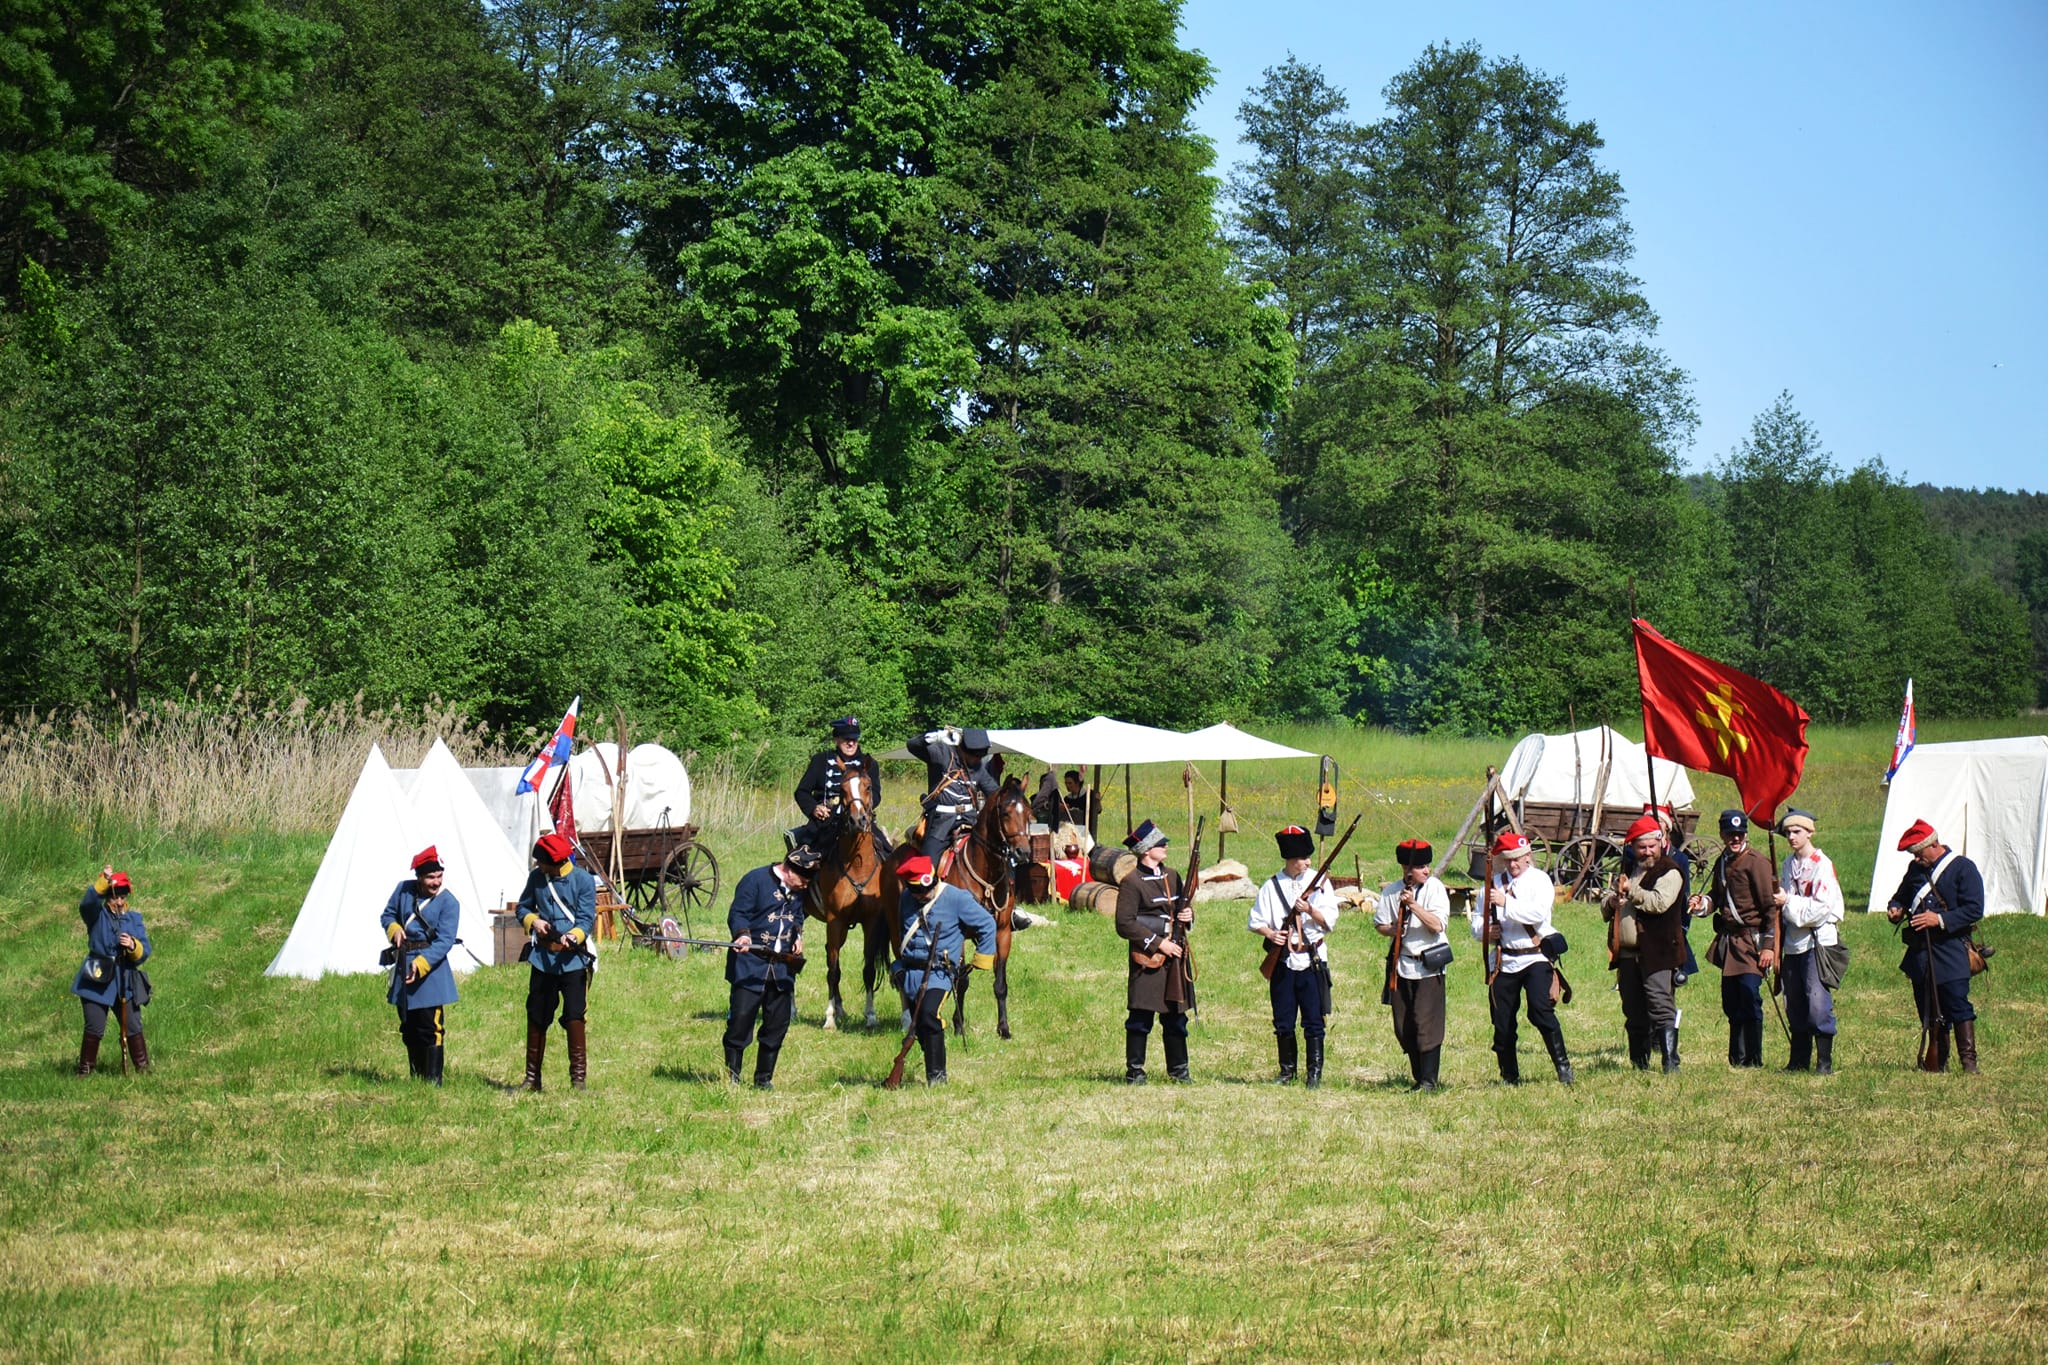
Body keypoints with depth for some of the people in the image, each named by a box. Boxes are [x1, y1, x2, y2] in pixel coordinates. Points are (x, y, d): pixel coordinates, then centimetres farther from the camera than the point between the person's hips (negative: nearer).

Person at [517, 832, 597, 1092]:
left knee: (574, 1017, -10)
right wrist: (533, 921, -7)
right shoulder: (536, 877, 3)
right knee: (536, 1018, 9)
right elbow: (523, 906, 15)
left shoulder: (583, 880, -9)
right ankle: (532, 1078, 20)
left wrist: (573, 936, -30)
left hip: (573, 958, -4)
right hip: (543, 957, 4)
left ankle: (578, 1078, -1)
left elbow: (586, 919, -10)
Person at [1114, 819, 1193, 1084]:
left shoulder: (1172, 876, 14)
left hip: (1175, 956, 7)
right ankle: (1134, 1071, 4)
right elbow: (1125, 925, -13)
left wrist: (1188, 916, 2)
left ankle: (1178, 1069, 20)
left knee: (1176, 1017, 12)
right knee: (1141, 1019, -2)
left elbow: (1182, 908, 27)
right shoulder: (1131, 883, -9)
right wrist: (1158, 943, -16)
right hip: (1148, 959, -7)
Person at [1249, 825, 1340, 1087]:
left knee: (1313, 1022, -1)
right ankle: (1287, 1070, 21)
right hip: (1283, 961, 2)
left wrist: (1311, 911, -19)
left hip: (1312, 961, -1)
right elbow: (1255, 921, 5)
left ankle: (1315, 1073, 6)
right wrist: (1270, 933, -13)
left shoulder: (1319, 882, 1)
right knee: (1283, 1023, 8)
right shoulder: (1272, 886, 3)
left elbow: (1330, 921, -3)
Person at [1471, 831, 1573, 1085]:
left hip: (1534, 957, -4)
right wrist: (1485, 932, -6)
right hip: (1503, 959, 4)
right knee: (1502, 1022, 4)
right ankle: (1510, 1077, 15)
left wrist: (1506, 903, -22)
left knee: (1540, 1010, -20)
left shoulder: (1539, 879, 1)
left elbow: (1538, 913, -17)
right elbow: (1477, 919, 16)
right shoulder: (1495, 882, 13)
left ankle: (1562, 1064, -10)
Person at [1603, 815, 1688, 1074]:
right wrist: (1610, 902, 3)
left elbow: (1659, 902, -22)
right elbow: (1605, 907, 26)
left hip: (1657, 954, -8)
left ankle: (1671, 1062, -16)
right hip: (1627, 954, 8)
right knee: (1633, 1014, 12)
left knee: (1661, 1008, -14)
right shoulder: (1629, 869, 19)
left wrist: (1631, 891, -16)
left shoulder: (1669, 871, -5)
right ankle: (1639, 1063, 20)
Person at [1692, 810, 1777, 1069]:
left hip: (1751, 942, -8)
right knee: (1731, 1002, 9)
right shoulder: (1722, 863, 13)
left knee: (1749, 998, -12)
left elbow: (1771, 906, -12)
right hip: (1728, 942, 8)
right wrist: (1703, 904, 1)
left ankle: (1753, 1060, -7)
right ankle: (1736, 1058, 17)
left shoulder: (1756, 863, -11)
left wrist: (1768, 945, -17)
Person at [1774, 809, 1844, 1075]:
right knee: (1795, 1004, 10)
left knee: (1818, 1003, -12)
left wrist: (1788, 902, -14)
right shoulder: (1789, 864, 14)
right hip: (1794, 942, 7)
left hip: (1817, 941, -7)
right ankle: (1799, 1060, 18)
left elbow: (1821, 907, -16)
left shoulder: (1822, 865, -9)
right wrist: (1779, 901, 4)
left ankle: (1825, 1062, -8)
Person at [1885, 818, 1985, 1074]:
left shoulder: (1963, 868, -5)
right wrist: (1896, 910, 4)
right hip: (1920, 952, 6)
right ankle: (1937, 1061, 15)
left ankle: (1969, 1061, -11)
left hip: (1951, 951, -6)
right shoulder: (1916, 869, 15)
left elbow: (1974, 910, -11)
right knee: (1928, 1010, 8)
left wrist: (1940, 920, -18)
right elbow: (1901, 896, 28)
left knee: (1957, 1004, -13)